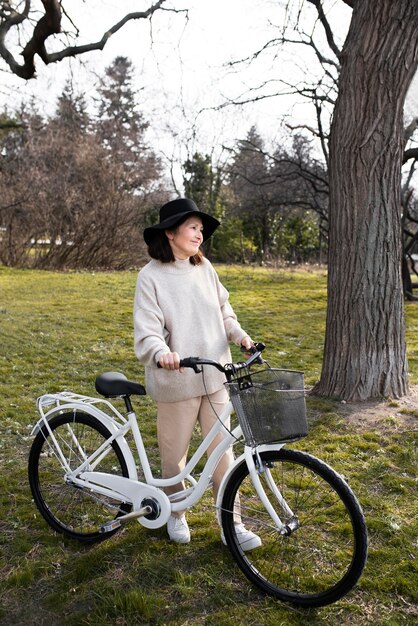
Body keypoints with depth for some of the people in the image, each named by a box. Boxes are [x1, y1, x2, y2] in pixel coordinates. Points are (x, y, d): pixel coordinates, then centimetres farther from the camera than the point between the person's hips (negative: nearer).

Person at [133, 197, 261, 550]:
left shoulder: (205, 269, 5)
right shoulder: (151, 276, -9)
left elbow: (223, 311, 13)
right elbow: (146, 331, -15)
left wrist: (239, 335, -4)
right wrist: (161, 354, -34)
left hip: (215, 376, 4)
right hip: (176, 380, -4)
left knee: (222, 451, 10)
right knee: (175, 454, 12)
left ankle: (232, 524, 23)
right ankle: (176, 515, 37)